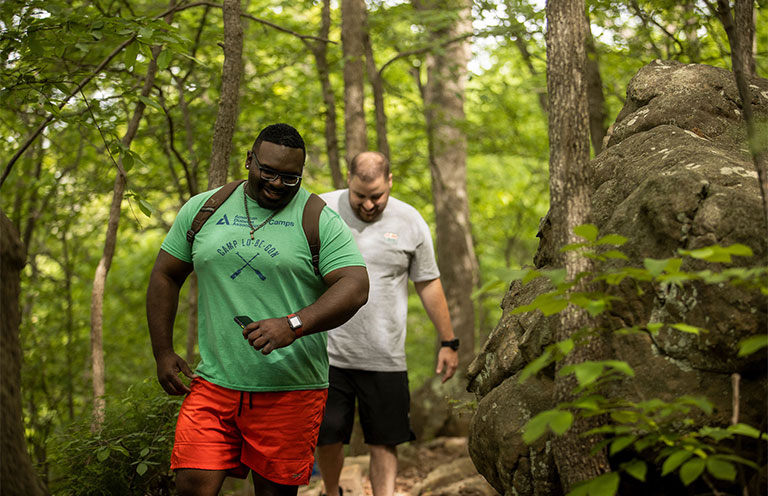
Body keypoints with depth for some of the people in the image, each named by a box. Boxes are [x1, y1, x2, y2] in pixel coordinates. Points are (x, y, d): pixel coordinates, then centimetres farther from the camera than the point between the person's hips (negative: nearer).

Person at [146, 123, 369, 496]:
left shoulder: (319, 221, -1)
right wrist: (163, 353, 9)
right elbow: (165, 276, 16)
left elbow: (355, 286, -12)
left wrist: (293, 325, -26)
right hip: (213, 383, 2)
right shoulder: (201, 209, 9)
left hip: (290, 391, -2)